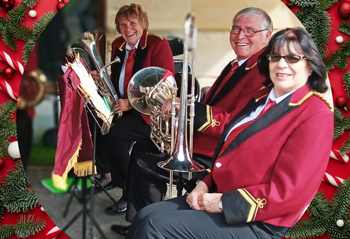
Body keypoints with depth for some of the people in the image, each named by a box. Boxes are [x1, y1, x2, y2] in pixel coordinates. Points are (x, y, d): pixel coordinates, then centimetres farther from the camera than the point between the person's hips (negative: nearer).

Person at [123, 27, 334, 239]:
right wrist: (205, 185, 2)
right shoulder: (262, 99, 14)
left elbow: (286, 191, -20)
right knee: (146, 215, -3)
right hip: (220, 195, 8)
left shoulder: (316, 114, -14)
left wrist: (224, 202, -18)